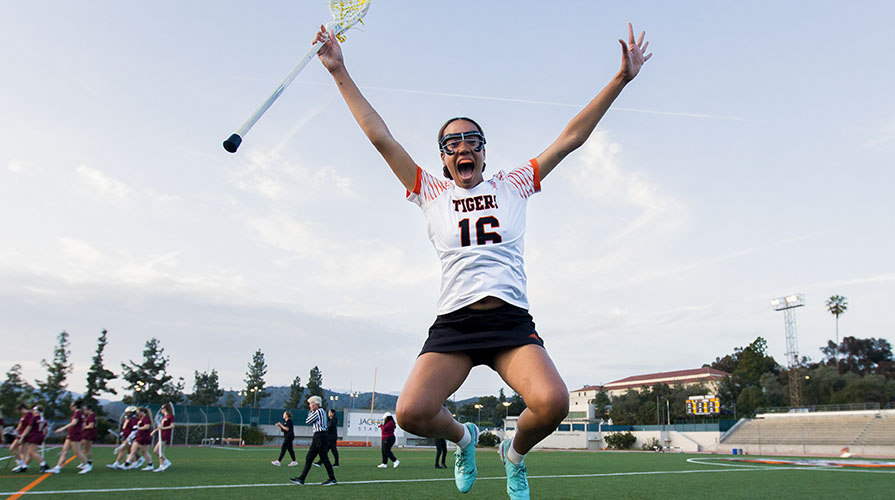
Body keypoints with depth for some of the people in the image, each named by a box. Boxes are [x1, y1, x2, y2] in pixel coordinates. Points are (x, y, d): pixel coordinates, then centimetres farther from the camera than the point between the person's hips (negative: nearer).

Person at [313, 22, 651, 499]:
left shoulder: (512, 185, 14)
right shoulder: (431, 193, 13)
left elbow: (571, 137, 12)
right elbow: (380, 137, 9)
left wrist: (621, 78, 9)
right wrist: (340, 73, 8)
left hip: (512, 320, 0)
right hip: (453, 321, 0)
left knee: (552, 402, -25)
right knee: (411, 413, -20)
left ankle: (515, 452, 13)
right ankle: (463, 437, 19)